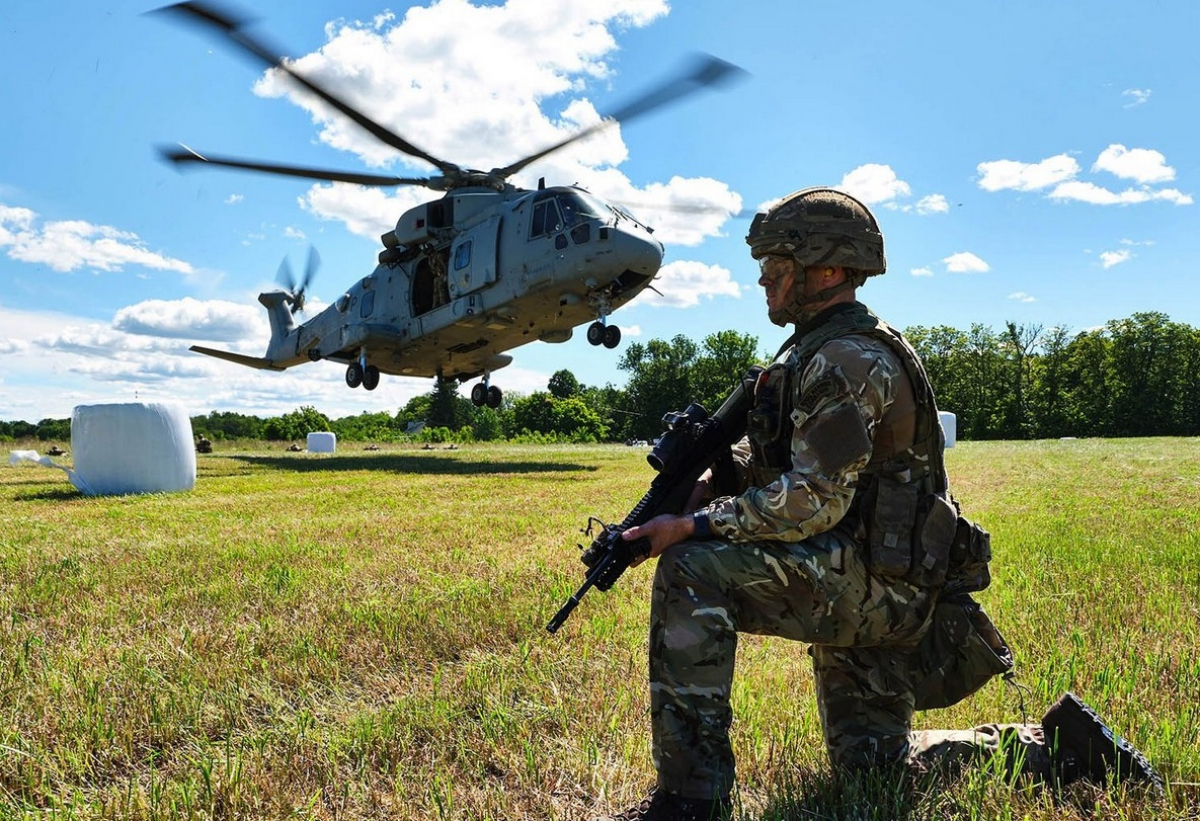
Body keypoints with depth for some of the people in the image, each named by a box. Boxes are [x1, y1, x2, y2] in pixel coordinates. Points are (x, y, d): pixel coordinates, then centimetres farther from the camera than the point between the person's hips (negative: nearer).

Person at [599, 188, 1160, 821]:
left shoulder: (847, 359, -18)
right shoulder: (817, 350, 16)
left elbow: (813, 501, -25)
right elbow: (763, 452, 18)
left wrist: (695, 525, -23)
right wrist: (708, 483, 0)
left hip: (874, 582, -11)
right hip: (872, 594, 11)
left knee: (692, 571, -25)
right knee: (871, 764, 19)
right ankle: (1055, 746, 29)